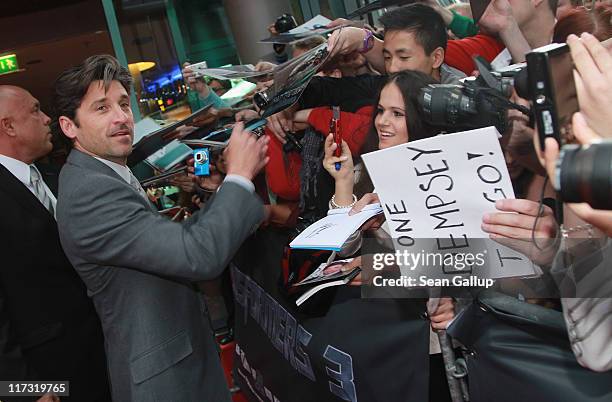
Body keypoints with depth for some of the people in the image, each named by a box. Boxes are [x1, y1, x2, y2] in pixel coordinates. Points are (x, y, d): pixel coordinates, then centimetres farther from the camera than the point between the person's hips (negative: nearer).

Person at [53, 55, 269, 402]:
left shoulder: (99, 178, 6)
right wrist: (239, 176, -20)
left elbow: (178, 238, 4)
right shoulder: (88, 193, -25)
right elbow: (200, 256, -32)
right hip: (164, 374, -9)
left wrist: (236, 178, -4)